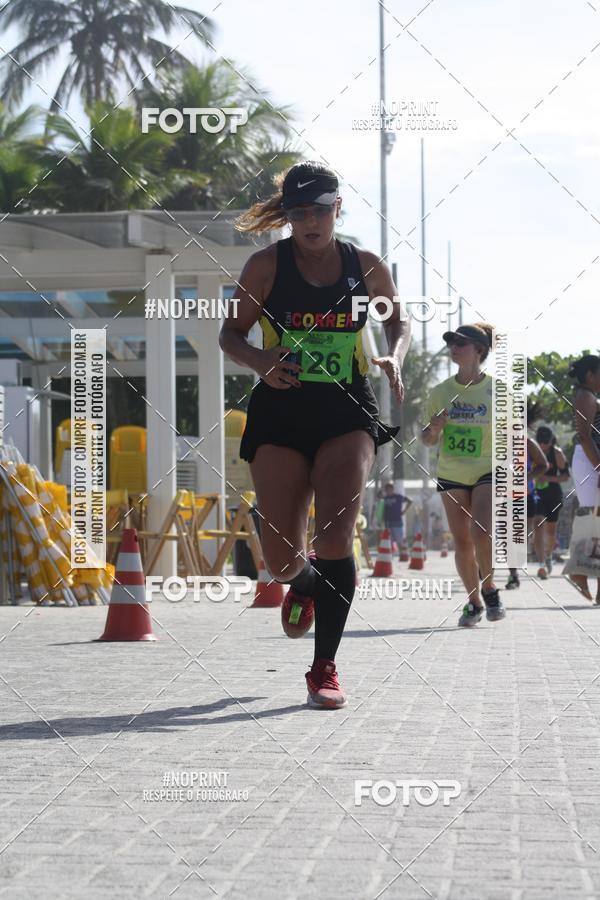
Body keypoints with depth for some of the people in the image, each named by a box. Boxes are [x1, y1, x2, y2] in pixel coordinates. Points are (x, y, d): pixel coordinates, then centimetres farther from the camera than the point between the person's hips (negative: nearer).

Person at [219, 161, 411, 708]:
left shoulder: (366, 267, 4)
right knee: (282, 558, 0)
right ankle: (305, 585, 40)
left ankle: (325, 668, -5)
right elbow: (231, 334, 4)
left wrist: (394, 358, -3)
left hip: (347, 413, 0)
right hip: (280, 413, 0)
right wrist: (261, 362, -17)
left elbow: (399, 322, 19)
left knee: (334, 539, -15)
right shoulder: (267, 265, -1)